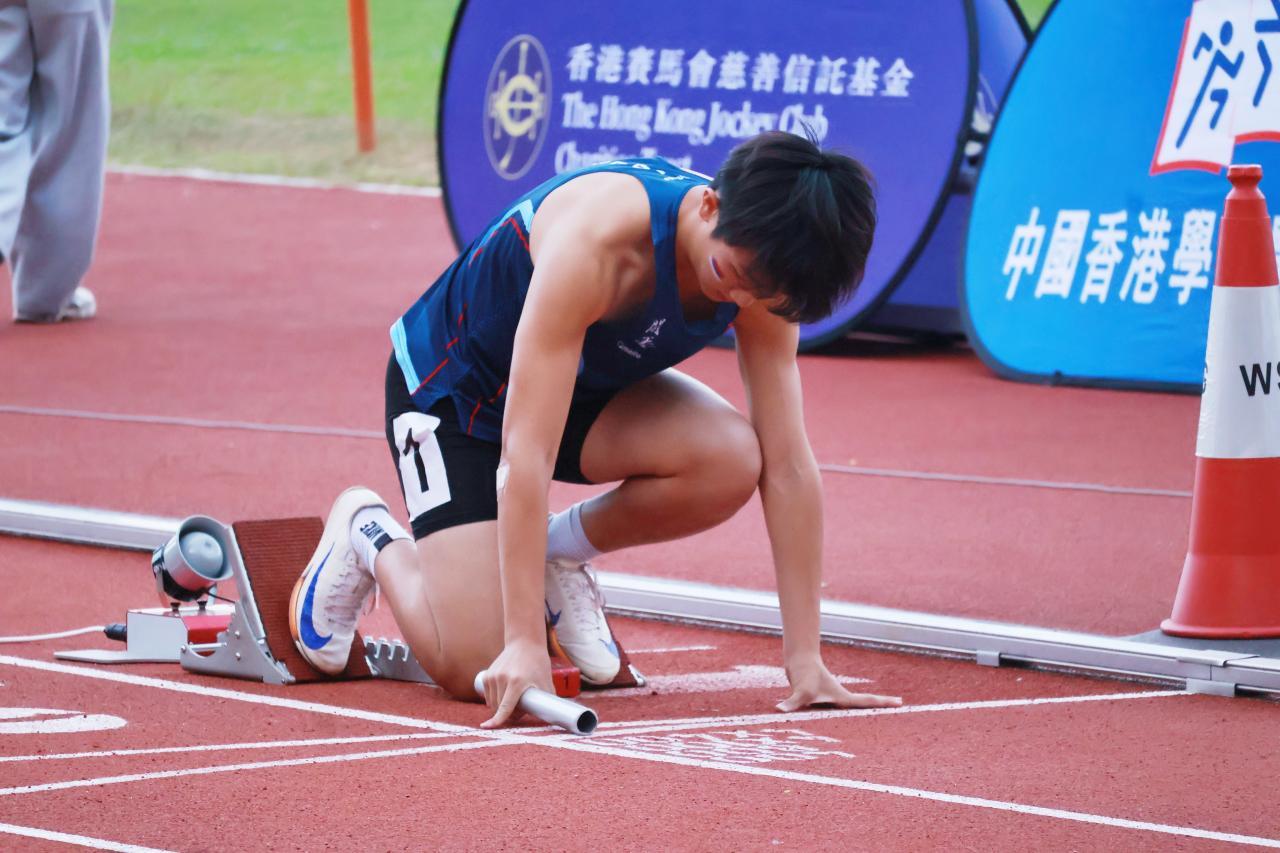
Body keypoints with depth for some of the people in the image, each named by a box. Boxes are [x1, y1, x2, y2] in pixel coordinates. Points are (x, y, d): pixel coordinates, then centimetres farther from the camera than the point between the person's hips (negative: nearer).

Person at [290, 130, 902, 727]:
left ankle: (559, 549, 2)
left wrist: (805, 659, -20)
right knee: (468, 669, -18)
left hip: (588, 385, 5)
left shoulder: (760, 271, -21)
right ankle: (366, 535, 14)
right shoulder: (597, 235, -40)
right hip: (450, 385, -5)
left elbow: (788, 465, -17)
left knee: (732, 461, -27)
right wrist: (524, 641, -42)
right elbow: (525, 455, -40)